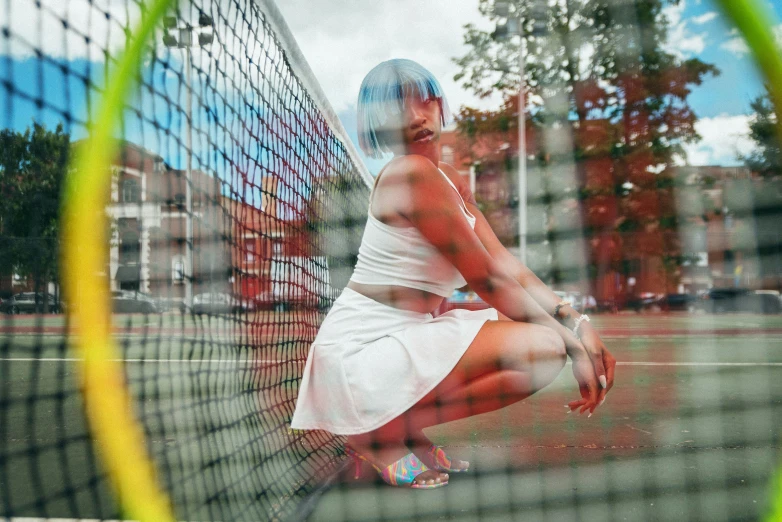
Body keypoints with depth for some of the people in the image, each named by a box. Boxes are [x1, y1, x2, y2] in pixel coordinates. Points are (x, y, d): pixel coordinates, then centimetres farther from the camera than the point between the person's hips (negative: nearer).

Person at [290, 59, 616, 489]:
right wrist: (570, 342, -10)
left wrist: (573, 322, -8)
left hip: (400, 337, 10)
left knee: (553, 333, 16)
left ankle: (395, 427, 9)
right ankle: (380, 436, -9)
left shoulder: (450, 181, 14)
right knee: (544, 349, -20)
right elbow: (488, 281, -15)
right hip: (364, 348, -10)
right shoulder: (412, 173, -16)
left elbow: (504, 264, 4)